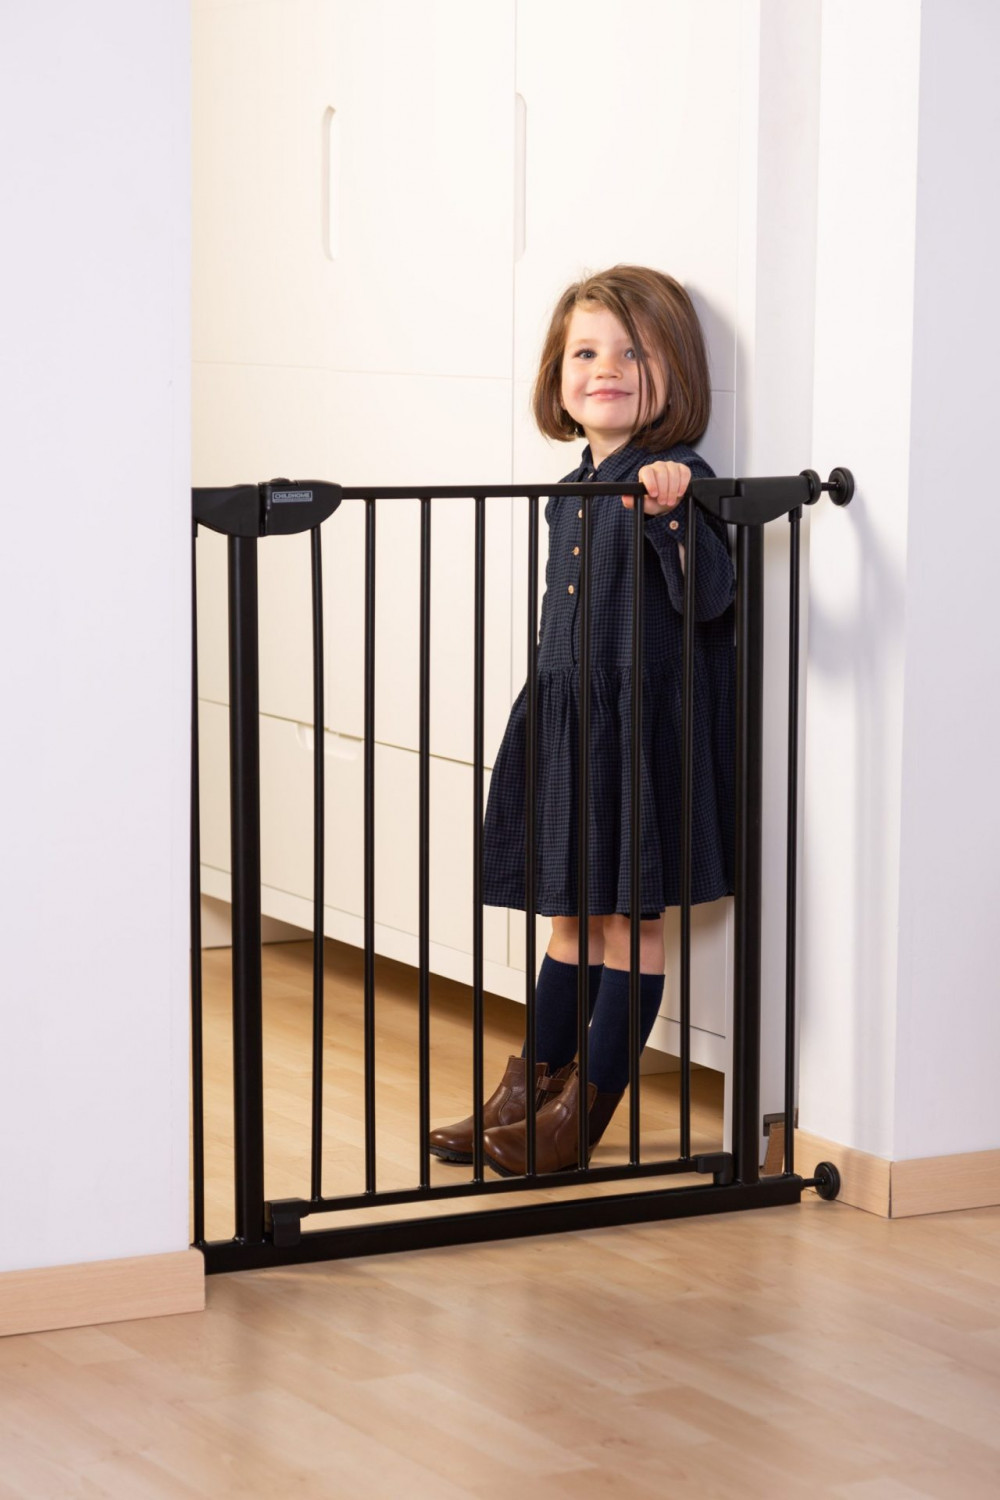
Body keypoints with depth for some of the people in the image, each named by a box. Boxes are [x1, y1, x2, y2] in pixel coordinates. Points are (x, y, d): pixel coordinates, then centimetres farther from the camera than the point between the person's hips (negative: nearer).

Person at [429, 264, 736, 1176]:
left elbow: (709, 599, -25)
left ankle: (589, 1105, 11)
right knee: (570, 917, 16)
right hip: (566, 725, 8)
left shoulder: (675, 483, -13)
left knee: (630, 919, 3)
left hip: (644, 730, -8)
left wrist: (672, 513, -38)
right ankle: (534, 1087, 24)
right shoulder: (574, 493, 11)